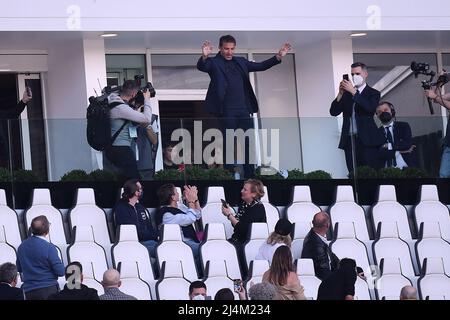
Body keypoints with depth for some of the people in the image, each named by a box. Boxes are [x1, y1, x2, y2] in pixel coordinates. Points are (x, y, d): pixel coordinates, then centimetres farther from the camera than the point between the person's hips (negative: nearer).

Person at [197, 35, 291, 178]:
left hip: (244, 110, 5)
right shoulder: (214, 63, 1)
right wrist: (204, 57, -41)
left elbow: (260, 66, 16)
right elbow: (201, 67, -18)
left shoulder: (240, 62, 17)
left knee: (249, 145, 6)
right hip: (227, 111, -5)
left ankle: (250, 176, 11)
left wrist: (278, 57, 4)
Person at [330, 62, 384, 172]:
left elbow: (370, 108, -14)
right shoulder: (346, 94, 17)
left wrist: (354, 92, -17)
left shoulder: (373, 93, 7)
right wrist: (340, 93, -5)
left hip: (366, 141, -3)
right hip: (349, 140, 4)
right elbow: (333, 112, 8)